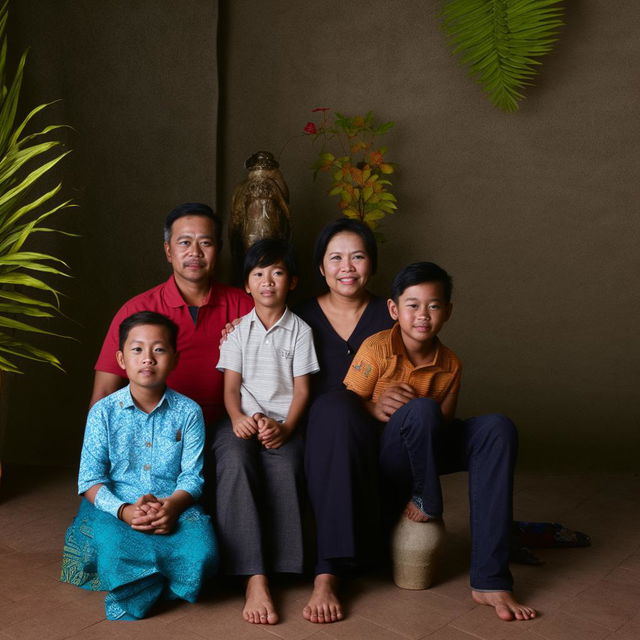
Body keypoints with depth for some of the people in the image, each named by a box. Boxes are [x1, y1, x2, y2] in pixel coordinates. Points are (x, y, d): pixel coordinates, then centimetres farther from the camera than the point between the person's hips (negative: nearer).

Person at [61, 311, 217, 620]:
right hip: (115, 506, -1)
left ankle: (134, 590, -5)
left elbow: (192, 475, -1)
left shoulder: (188, 412, 2)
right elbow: (91, 479, -3)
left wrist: (173, 505, -23)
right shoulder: (104, 411, 1)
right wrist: (123, 510, -21)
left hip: (173, 507, 1)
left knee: (201, 553, -29)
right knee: (116, 550, -35)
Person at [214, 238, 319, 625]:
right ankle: (254, 578, -37)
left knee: (286, 466, -35)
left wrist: (286, 427, -14)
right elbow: (231, 386, 7)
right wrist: (238, 417, -14)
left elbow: (301, 389, 4)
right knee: (235, 462, -34)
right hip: (242, 419, 1)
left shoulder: (299, 330, 9)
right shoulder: (238, 329, 13)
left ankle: (278, 565, -24)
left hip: (282, 423, 0)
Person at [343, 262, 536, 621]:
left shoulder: (450, 365, 2)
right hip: (381, 458, -5)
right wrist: (375, 408, -31)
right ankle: (427, 503, -9)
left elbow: (444, 425, 6)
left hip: (426, 454, 5)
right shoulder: (377, 350, -10)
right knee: (421, 410, -36)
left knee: (498, 429, -21)